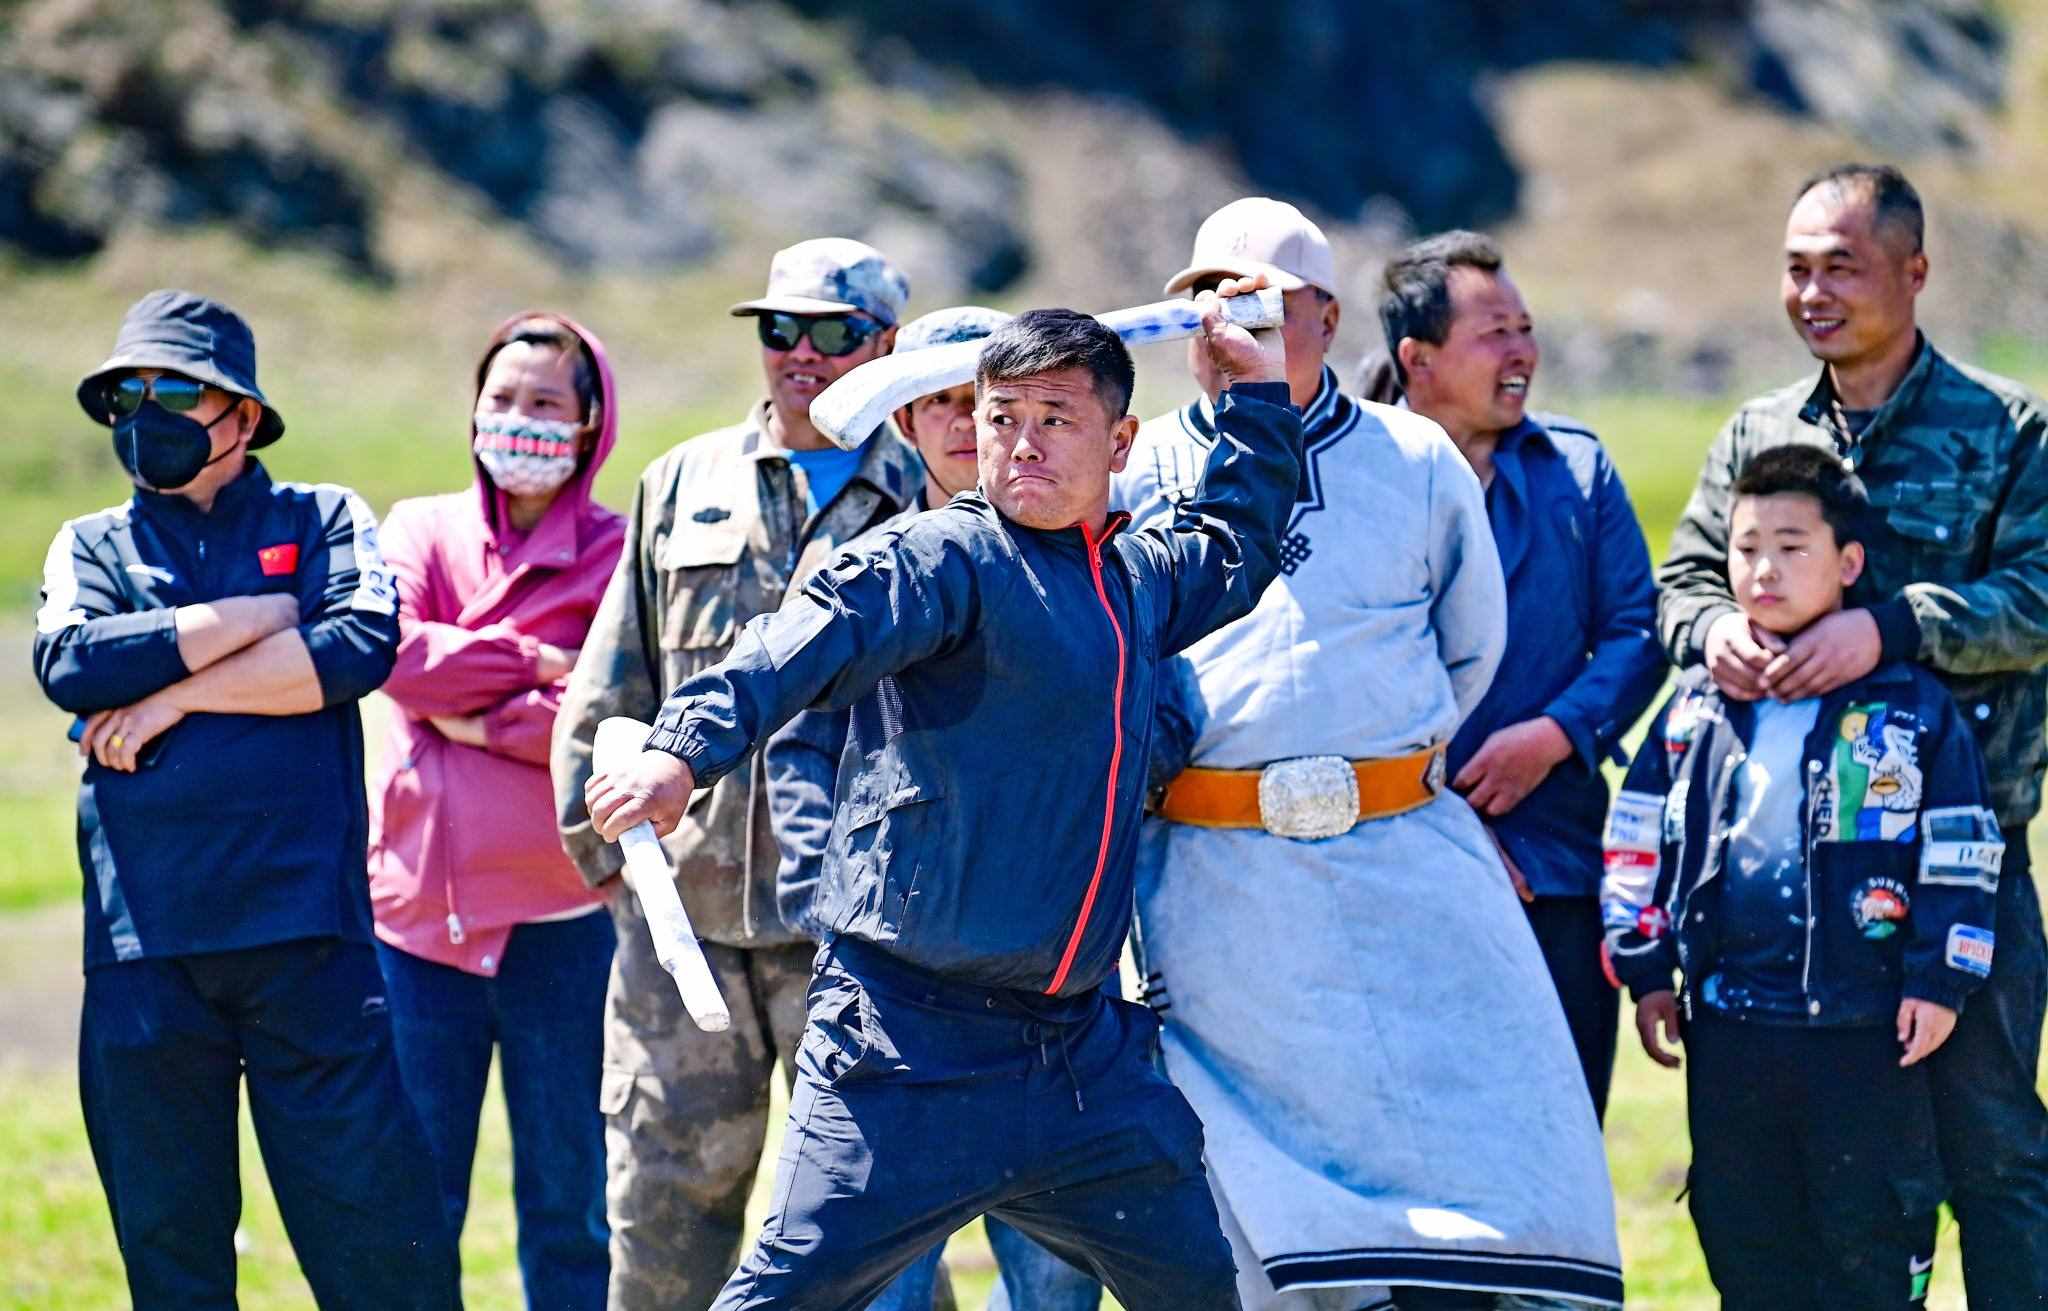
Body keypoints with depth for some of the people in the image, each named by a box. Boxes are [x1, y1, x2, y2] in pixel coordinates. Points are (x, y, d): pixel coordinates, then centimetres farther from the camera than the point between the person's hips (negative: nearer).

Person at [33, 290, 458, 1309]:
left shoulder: (323, 521, 11)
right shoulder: (90, 547, 16)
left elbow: (360, 647, -9)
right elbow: (72, 666, -6)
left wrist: (175, 693, -8)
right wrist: (258, 617, -5)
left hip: (305, 926, -2)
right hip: (143, 937, 2)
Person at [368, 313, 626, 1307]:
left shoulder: (618, 555, 3)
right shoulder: (421, 529, 11)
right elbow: (394, 655, -8)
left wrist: (478, 715, -11)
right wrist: (535, 661, -10)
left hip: (559, 910, -2)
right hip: (418, 898, 2)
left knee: (569, 1204, 6)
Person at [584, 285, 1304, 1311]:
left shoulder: (1140, 580, 18)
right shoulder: (943, 558, -6)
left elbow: (1237, 549, 40)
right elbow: (808, 645, -22)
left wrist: (1258, 395, 35)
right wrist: (685, 750, -38)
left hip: (1082, 1052, 7)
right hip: (914, 1048, -7)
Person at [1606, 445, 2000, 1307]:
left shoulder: (1911, 705, -1)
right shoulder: (1695, 705, 8)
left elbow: (1959, 851, 0)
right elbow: (1637, 841, 13)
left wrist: (1939, 979, -5)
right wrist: (1645, 968, 8)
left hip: (1866, 1030, -3)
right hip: (1727, 1026, 3)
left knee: (1869, 1238, 1)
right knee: (1744, 1238, 9)